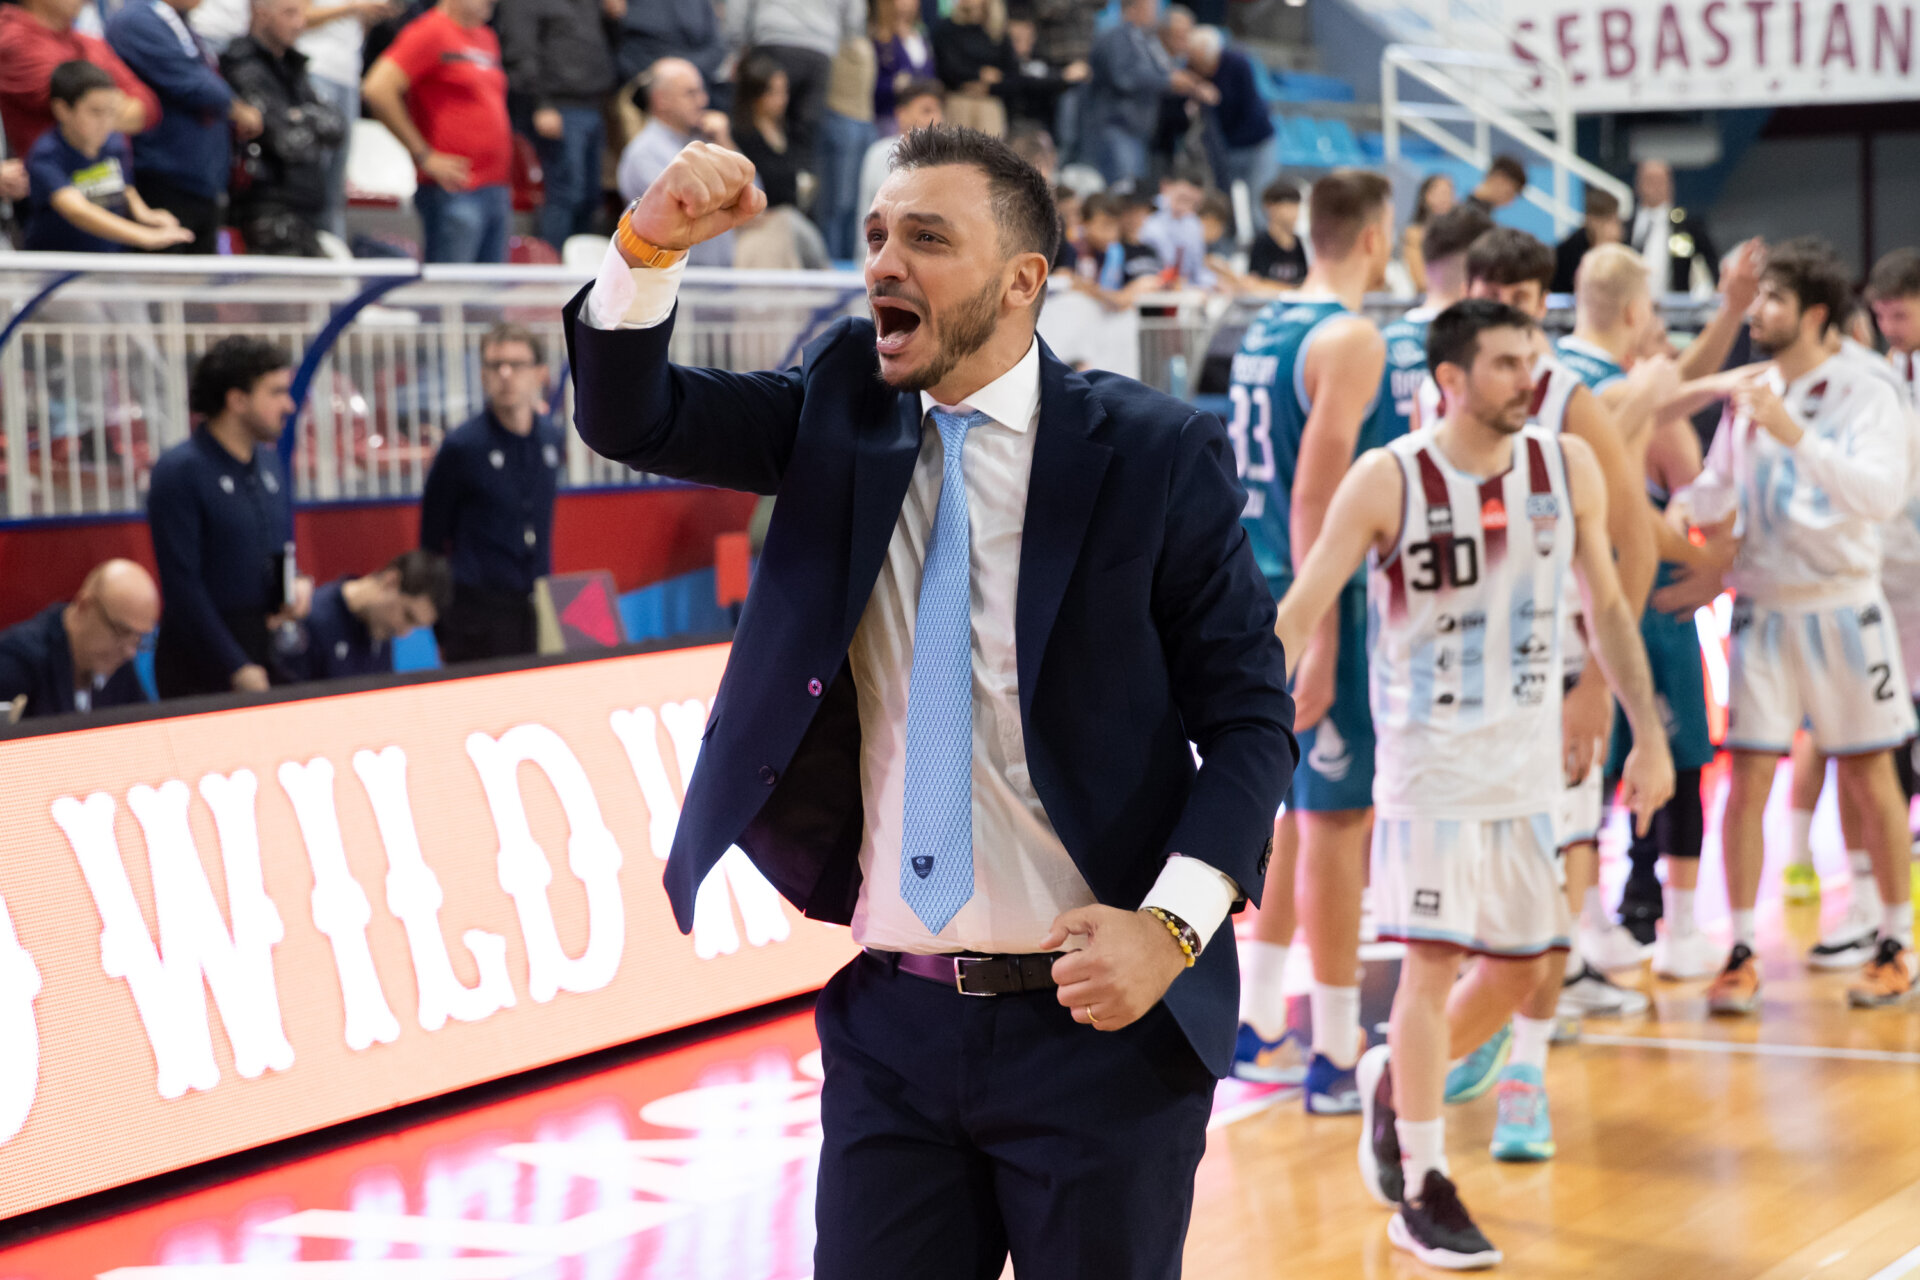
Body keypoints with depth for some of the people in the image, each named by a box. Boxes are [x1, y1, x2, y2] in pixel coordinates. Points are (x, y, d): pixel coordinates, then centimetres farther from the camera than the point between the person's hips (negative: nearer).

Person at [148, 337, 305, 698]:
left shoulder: (269, 460, 11)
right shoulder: (179, 471, -11)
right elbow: (182, 585, -14)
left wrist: (299, 586, -1)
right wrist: (238, 669, -16)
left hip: (269, 648, 7)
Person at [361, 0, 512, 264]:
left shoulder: (487, 37, 17)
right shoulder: (430, 32, -8)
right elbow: (377, 89, -17)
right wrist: (425, 157, -14)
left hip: (496, 190, 8)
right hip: (456, 190, -8)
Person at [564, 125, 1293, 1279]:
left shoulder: (1156, 455, -6)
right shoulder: (842, 407, 5)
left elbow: (1251, 715, -4)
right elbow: (630, 420, 1)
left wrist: (1173, 926, -17)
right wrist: (652, 249, -17)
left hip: (1097, 1019, -3)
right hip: (892, 1021, 3)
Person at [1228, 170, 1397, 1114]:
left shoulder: (1264, 330, 12)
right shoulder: (1351, 338, -15)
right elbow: (1316, 496, -21)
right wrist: (1319, 644, -23)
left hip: (1266, 600, 9)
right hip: (1321, 608, -9)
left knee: (1295, 812, 17)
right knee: (1338, 821, -3)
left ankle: (1257, 1027, 22)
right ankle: (1336, 1058, 2)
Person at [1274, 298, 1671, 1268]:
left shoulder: (1567, 467, 1)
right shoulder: (1387, 480, -12)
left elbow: (1606, 607, 10)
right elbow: (1302, 608, -10)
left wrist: (1649, 735, 9)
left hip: (1529, 761, 5)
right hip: (1429, 760, -5)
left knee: (1517, 968, 8)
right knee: (1433, 961, -7)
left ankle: (1395, 1081, 36)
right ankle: (1422, 1195, 3)